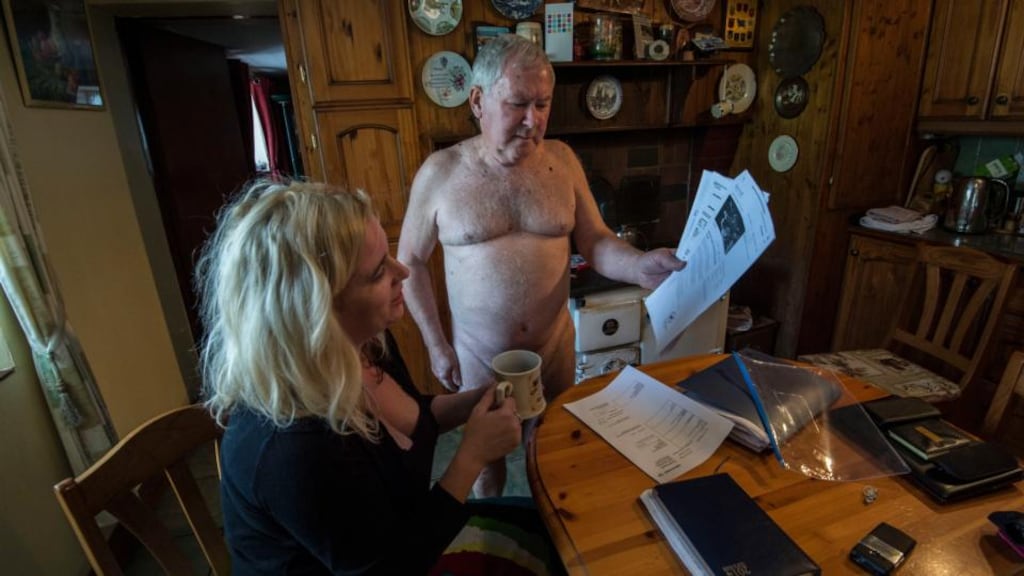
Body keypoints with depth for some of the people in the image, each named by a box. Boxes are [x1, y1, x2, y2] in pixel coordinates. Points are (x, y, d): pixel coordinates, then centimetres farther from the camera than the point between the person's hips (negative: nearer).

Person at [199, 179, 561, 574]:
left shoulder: (364, 341, -14)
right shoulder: (297, 449, -38)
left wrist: (477, 402, -10)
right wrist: (473, 454, -23)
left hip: (398, 530, 6)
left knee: (541, 526, 14)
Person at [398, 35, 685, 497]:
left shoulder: (562, 160, -4)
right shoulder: (440, 172, -11)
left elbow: (595, 241, -2)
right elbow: (410, 261, -3)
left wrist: (640, 266, -24)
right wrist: (436, 344, -4)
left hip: (554, 342, 2)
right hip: (478, 352, -2)